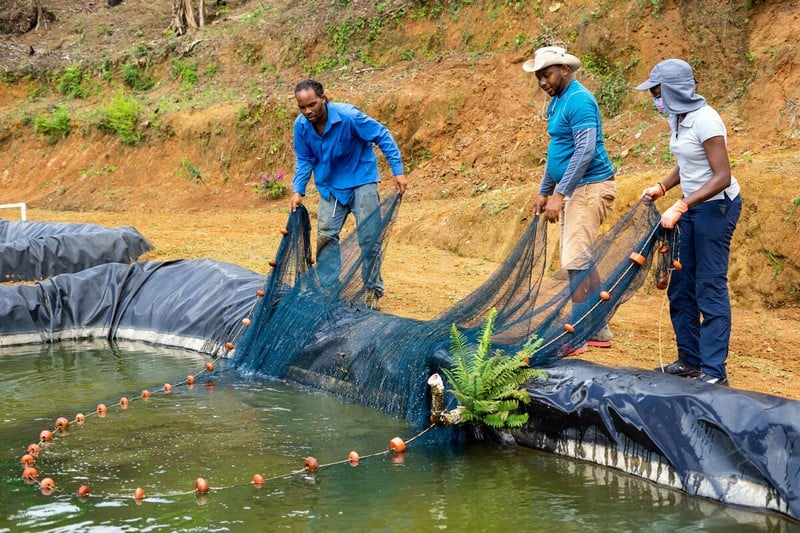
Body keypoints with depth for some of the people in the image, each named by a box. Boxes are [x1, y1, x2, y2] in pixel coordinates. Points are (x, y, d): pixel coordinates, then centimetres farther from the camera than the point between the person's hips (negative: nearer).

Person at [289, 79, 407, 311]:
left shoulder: (348, 116, -26)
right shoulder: (301, 126, -12)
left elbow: (382, 136, -17)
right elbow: (304, 161, 3)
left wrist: (398, 171, -21)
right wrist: (298, 190, -9)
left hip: (361, 181, -4)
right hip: (330, 185, 4)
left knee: (368, 236, -6)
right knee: (325, 235, -1)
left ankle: (373, 290, 4)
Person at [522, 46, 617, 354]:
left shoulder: (578, 100, -15)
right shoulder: (556, 102, 15)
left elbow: (585, 151, -23)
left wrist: (559, 194, -24)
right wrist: (544, 192, 22)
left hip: (589, 187, -10)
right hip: (573, 190, 10)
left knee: (575, 260, -11)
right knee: (580, 260, 12)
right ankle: (598, 331, 19)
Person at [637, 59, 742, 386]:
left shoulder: (704, 120, -22)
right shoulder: (677, 119, 5)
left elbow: (722, 177, -26)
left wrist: (680, 207, -29)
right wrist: (661, 188, 0)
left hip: (717, 206, -9)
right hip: (692, 206, 9)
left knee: (710, 288, -7)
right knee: (681, 286, 12)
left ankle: (714, 372, -3)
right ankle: (690, 360, 22)